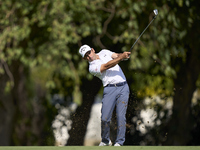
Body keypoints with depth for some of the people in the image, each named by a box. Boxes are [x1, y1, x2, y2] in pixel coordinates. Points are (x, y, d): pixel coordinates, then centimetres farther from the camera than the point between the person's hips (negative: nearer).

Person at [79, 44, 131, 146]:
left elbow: (117, 56, 9)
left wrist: (124, 55, -15)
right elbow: (107, 66, -12)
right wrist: (121, 57, -20)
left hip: (123, 87, 3)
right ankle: (105, 141, 13)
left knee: (121, 116, -7)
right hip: (110, 89, -3)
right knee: (105, 118, -9)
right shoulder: (92, 67, 0)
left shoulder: (104, 52, 19)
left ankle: (119, 142, -3)